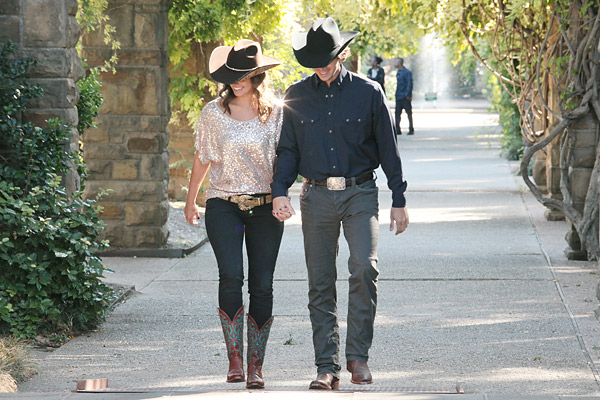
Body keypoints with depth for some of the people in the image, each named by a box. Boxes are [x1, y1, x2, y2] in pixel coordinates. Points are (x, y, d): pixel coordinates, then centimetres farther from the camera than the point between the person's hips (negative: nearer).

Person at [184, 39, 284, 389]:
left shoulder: (275, 113, 2)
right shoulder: (214, 113, 2)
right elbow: (202, 160, 13)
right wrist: (191, 201, 19)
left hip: (265, 207, 1)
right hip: (224, 204, -1)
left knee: (262, 285, -1)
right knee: (231, 276, -18)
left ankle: (256, 365, 6)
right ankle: (235, 356, -10)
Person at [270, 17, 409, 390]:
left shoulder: (368, 92, 0)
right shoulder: (297, 96, 6)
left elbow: (388, 149, 5)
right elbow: (288, 149, 12)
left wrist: (399, 201, 4)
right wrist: (280, 191, -4)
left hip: (360, 194, -2)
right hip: (317, 195, 2)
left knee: (364, 267, -20)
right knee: (321, 284, 1)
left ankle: (358, 355, -10)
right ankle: (327, 367, 7)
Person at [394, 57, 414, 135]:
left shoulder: (407, 72, -10)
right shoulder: (398, 72, 15)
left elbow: (409, 84, -13)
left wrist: (408, 95, -18)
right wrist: (396, 94, 17)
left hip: (405, 97, -8)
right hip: (398, 97, 8)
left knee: (409, 113, 0)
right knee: (397, 113, 4)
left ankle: (411, 129, 5)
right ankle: (397, 130, 6)